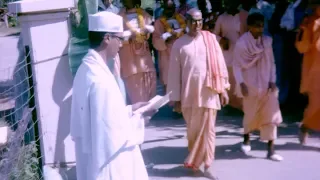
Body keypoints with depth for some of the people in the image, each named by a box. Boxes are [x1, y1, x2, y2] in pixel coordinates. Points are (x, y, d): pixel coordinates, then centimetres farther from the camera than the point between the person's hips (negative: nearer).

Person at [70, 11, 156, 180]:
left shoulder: (87, 69, 3)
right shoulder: (100, 80, -26)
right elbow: (115, 135, -24)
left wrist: (129, 110, 10)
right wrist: (139, 118, -10)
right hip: (108, 165, -9)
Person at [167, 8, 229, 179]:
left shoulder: (211, 39, 2)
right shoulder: (179, 43, 0)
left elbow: (219, 64, 5)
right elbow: (174, 72, 1)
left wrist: (223, 89, 3)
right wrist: (176, 98, -1)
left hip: (208, 92, 0)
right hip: (189, 93, 0)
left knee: (208, 129, 3)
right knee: (193, 130, 11)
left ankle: (206, 165, 12)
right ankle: (195, 161, 27)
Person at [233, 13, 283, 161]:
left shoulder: (267, 41, -1)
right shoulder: (241, 43, -11)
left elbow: (271, 63, 6)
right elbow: (237, 65, -8)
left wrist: (272, 81, -3)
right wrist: (241, 83, -16)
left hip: (266, 84, 3)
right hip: (250, 85, -3)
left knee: (271, 116, -2)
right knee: (250, 114, 11)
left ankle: (271, 150, 3)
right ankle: (246, 139, 39)